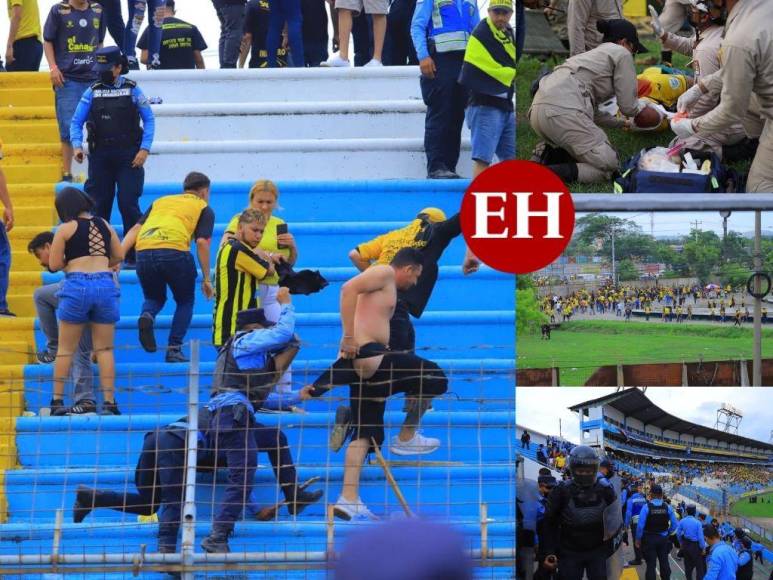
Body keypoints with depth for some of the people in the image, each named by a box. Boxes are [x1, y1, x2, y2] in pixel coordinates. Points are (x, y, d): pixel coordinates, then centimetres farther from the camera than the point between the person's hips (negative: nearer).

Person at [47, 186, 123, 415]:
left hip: (77, 286, -3)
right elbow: (119, 256, 17)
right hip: (105, 285, 3)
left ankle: (58, 400, 7)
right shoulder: (105, 225, 12)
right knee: (104, 349, 8)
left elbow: (54, 265, -1)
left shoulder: (66, 229, 0)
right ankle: (109, 401, 2)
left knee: (65, 349, 7)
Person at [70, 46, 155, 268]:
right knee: (98, 206, 5)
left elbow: (149, 119, 1)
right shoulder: (92, 92, 7)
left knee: (128, 204, -7)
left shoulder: (132, 90, 1)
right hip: (100, 156, 3)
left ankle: (134, 255, -1)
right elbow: (76, 122, 8)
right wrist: (77, 146, -9)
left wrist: (145, 149, -9)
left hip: (128, 157, -3)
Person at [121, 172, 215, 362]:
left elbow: (136, 229, 17)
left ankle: (147, 316, -7)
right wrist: (206, 279, 9)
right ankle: (174, 349, 8)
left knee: (154, 298, 26)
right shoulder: (204, 208, 19)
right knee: (185, 302, 20)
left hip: (144, 252, 3)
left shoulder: (160, 201, 30)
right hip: (174, 251, -3)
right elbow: (202, 242, 6)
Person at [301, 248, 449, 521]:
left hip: (366, 364, 10)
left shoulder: (385, 285, 29)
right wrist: (350, 338, -24)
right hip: (368, 355, -10)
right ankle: (406, 438, 6)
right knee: (434, 378, -1)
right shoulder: (384, 273, -1)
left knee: (366, 434, 8)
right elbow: (348, 289, -20)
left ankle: (349, 499, 4)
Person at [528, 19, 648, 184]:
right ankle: (549, 174, -24)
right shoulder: (621, 53, 10)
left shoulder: (594, 53, 34)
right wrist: (642, 106, 30)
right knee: (607, 166, -4)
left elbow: (592, 111, 35)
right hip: (563, 110, -9)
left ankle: (547, 154, 2)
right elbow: (628, 106, 8)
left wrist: (620, 123, 46)